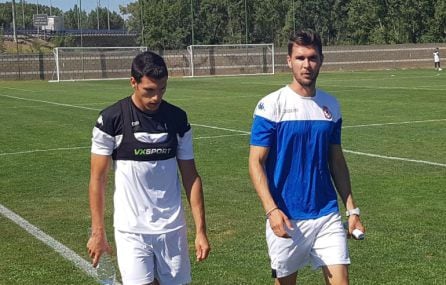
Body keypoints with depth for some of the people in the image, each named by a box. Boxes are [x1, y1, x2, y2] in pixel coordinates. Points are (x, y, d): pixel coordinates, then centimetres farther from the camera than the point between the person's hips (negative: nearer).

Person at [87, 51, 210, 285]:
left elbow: (190, 176, 5)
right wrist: (98, 232, -3)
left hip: (172, 228, 3)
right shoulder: (111, 119, -7)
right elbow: (98, 178, -2)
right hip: (131, 230, -3)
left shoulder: (178, 119, 1)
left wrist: (201, 230, 1)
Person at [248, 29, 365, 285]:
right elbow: (256, 162, -10)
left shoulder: (331, 106, 6)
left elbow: (337, 161, 13)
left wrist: (352, 208, 9)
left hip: (327, 214, 3)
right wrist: (271, 210, -21)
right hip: (286, 218, -3)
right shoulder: (271, 105, -8)